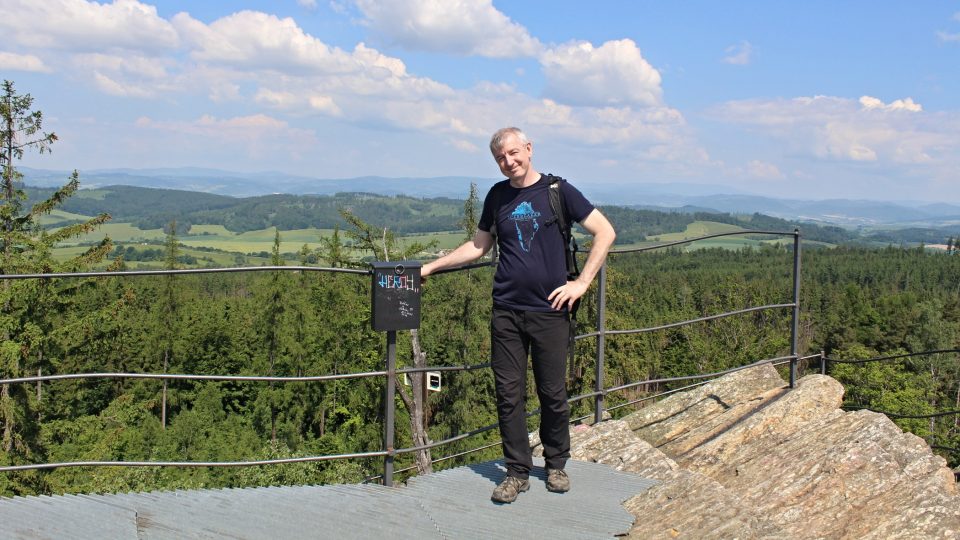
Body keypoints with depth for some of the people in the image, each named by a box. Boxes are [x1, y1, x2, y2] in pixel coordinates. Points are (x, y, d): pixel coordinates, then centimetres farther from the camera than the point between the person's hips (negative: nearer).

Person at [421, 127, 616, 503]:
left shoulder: (557, 190, -1)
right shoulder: (497, 196, 10)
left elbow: (605, 232, 1)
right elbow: (478, 246, 21)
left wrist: (582, 283, -5)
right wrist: (430, 267, 17)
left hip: (549, 311, -3)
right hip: (506, 312, 3)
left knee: (553, 394, 5)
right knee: (509, 394, 3)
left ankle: (556, 465, 25)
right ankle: (517, 472, 14)